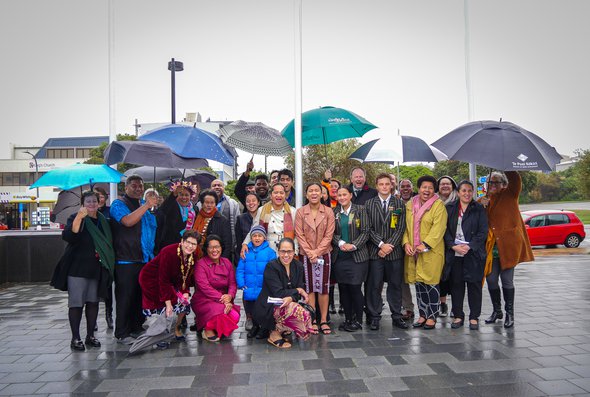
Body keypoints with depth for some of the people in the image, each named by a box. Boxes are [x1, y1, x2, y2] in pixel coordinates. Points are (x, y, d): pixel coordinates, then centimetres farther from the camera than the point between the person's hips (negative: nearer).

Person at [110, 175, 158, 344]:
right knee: (125, 297, -3)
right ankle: (122, 333, 7)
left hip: (145, 259, 7)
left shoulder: (144, 205, 18)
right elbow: (128, 221, -24)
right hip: (126, 260, -7)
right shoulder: (118, 204, -4)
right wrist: (147, 205, -22)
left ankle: (137, 328, 25)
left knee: (141, 296, 13)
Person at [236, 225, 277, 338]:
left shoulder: (270, 252, -2)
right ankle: (253, 325, 34)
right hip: (249, 291, 3)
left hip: (264, 290, -3)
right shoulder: (246, 252, 8)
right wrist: (242, 285, -6)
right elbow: (240, 270, 5)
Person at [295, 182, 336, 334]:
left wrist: (317, 251, -12)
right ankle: (312, 320, 10)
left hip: (323, 253, 0)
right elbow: (299, 235, -3)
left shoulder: (328, 212, 1)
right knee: (309, 287, 3)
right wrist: (309, 252, -12)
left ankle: (323, 320, 10)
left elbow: (329, 235, -4)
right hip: (306, 254, 0)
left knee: (324, 287, 3)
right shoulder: (300, 212, 1)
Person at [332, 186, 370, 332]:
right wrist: (341, 243, -12)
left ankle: (357, 320, 10)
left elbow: (365, 231, -3)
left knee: (355, 288, -4)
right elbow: (332, 233, 6)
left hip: (357, 255, -3)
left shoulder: (360, 210, 1)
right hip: (339, 256, 3)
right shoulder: (334, 212, 9)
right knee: (343, 288, 5)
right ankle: (348, 319, 18)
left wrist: (353, 245, -13)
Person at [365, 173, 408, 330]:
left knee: (395, 285, 8)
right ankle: (374, 317, 11)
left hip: (395, 251, 1)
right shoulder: (369, 204, 5)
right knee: (374, 285, 1)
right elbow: (369, 228, -1)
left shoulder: (399, 204, 6)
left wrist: (390, 245, -9)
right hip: (375, 251, -1)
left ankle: (397, 317, 18)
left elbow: (401, 228, 0)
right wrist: (381, 244, -11)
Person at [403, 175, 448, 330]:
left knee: (431, 284, -2)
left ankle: (432, 317, 10)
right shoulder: (409, 205, 11)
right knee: (419, 284, 10)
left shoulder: (438, 205, -4)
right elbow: (406, 226, 11)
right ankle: (423, 315, 21)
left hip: (431, 252, -5)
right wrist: (406, 243, -4)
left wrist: (425, 244, -19)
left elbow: (438, 228, -12)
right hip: (413, 252, 5)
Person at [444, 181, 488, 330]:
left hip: (473, 253, -1)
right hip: (454, 253, 2)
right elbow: (445, 230, 3)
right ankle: (458, 316, 18)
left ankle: (474, 317, 14)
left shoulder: (479, 209, 3)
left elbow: (483, 232, -3)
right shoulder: (450, 208, 7)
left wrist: (469, 246, -14)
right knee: (456, 284, 6)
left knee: (474, 284, 3)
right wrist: (453, 246, -11)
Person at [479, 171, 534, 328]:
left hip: (507, 245, -4)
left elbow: (515, 180, -17)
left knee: (507, 280, -1)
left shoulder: (510, 195, 1)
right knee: (491, 280, 7)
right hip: (491, 247, 4)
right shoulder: (485, 200, 14)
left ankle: (510, 313, 13)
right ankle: (497, 311, 25)